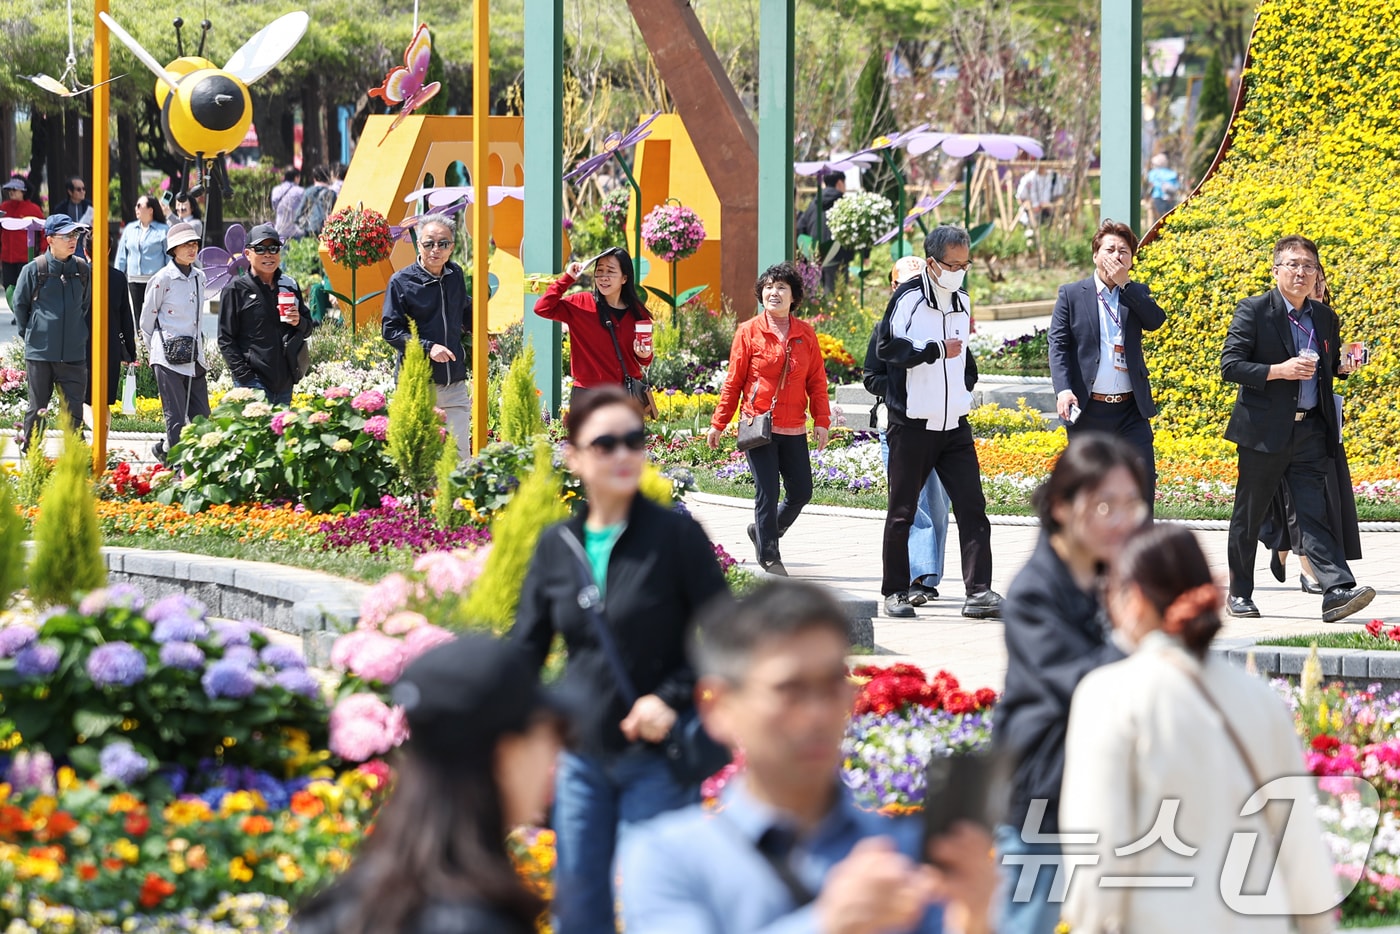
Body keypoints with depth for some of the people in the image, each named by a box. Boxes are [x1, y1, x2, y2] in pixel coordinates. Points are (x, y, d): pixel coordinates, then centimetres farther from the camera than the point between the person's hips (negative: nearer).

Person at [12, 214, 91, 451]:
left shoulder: (83, 270, 3)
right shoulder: (34, 270, -6)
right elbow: (20, 305, 5)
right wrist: (30, 336, 6)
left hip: (74, 353, 2)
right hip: (40, 352, -2)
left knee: (74, 411, -1)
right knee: (37, 408, 8)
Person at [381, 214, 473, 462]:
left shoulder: (456, 275, 9)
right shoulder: (401, 281, -6)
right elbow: (391, 330, -7)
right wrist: (428, 347, -18)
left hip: (455, 383, 4)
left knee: (460, 453, 2)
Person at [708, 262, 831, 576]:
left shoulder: (806, 334, 7)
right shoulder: (749, 332, -1)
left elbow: (817, 382, 9)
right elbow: (733, 381, 2)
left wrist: (821, 421, -1)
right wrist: (718, 424, 2)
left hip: (794, 430, 4)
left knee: (801, 492, 6)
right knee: (767, 492, -6)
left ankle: (763, 530, 31)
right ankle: (769, 557, 6)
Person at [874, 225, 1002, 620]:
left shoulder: (962, 302, 14)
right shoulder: (909, 298, -8)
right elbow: (887, 347, -19)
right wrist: (936, 351, -17)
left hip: (955, 425, 5)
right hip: (912, 425, -5)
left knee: (972, 509, -6)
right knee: (902, 513, 4)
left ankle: (979, 592, -10)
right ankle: (895, 592, 15)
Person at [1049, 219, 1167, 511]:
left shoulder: (1137, 293, 11)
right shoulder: (1071, 295, 4)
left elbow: (1156, 320, -9)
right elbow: (1058, 345, -3)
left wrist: (1124, 283, -10)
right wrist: (1063, 389, -18)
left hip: (1131, 408, 2)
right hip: (1088, 409, -1)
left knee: (1143, 475, -9)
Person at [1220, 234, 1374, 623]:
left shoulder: (1325, 317, 12)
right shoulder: (1253, 311, -5)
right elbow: (1229, 365, -10)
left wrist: (1343, 366, 1)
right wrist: (1278, 371, -21)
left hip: (1311, 430, 3)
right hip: (1264, 431, -3)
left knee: (1315, 513, -7)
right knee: (1248, 517, 7)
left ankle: (1337, 591, -19)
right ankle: (1239, 593, 19)